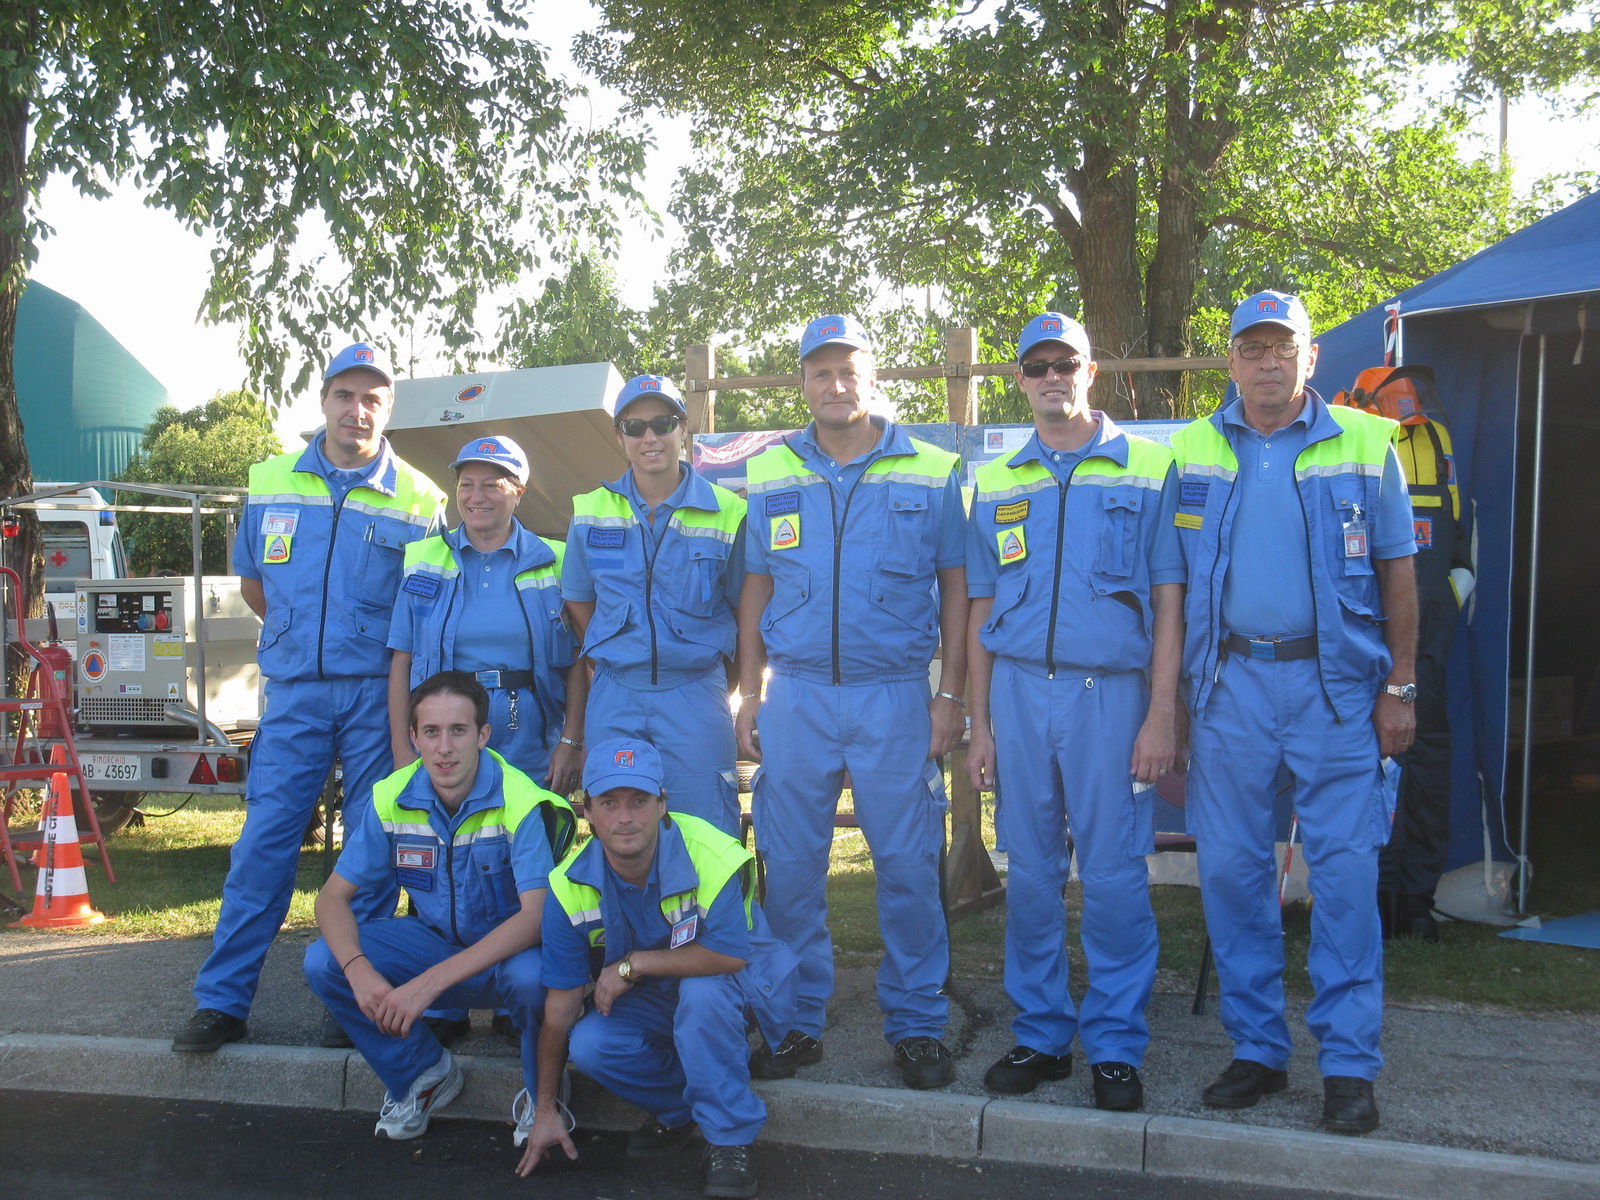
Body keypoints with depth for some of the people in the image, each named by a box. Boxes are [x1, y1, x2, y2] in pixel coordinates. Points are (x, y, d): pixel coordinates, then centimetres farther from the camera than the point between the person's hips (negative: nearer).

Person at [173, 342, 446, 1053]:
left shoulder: (418, 500, 0)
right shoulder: (271, 484, 8)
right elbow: (251, 581, 21)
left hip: (378, 693, -1)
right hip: (294, 691, 2)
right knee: (264, 840, 0)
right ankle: (222, 1001, 6)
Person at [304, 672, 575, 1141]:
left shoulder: (521, 802, -25)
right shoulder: (392, 799, -11)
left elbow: (535, 917, -33)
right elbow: (332, 897, -9)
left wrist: (430, 982, -41)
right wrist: (359, 972, -30)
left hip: (509, 953, -4)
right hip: (437, 941, 5)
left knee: (532, 975, -38)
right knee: (323, 960, -17)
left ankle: (544, 1096, -5)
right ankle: (425, 1071, 6)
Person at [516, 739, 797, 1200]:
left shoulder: (714, 858, -30)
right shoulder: (570, 888, -16)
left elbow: (729, 956, -31)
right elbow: (561, 1005, -10)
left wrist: (632, 964, -26)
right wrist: (545, 1111, -4)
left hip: (740, 981, -4)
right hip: (650, 1001, 4)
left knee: (701, 989, -36)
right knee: (590, 1046, -23)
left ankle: (730, 1139, -17)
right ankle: (678, 1108, 7)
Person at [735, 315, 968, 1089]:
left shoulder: (930, 472, 4)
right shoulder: (770, 474, 10)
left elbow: (956, 586, 5)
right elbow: (756, 589, 12)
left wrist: (951, 694, -2)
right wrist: (748, 696, 6)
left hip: (895, 697, -2)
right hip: (796, 696, 2)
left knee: (907, 865, 1)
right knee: (790, 867, 5)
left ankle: (916, 1024, 15)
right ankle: (796, 1021, 19)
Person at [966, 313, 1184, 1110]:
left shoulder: (1148, 469, 3)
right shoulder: (996, 483, 12)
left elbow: (1168, 603, 0)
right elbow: (982, 611, 13)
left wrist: (1161, 715, -7)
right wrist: (980, 724, 8)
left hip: (1111, 691, -3)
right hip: (1019, 690, 3)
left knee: (1115, 877, -1)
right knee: (1031, 874, 8)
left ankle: (1115, 1047, 11)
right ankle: (1040, 1035, 20)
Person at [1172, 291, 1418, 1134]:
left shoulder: (1363, 444, 4)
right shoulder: (1194, 452, 8)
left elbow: (1397, 568, 5)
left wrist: (1401, 685, -2)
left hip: (1336, 684, -2)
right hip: (1230, 684, 2)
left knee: (1344, 872, -2)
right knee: (1230, 869, 5)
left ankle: (1348, 1064, 8)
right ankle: (1256, 1049, 18)